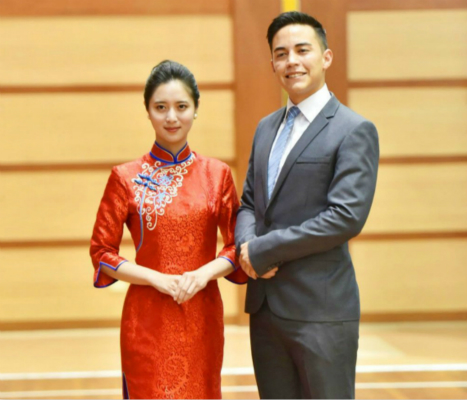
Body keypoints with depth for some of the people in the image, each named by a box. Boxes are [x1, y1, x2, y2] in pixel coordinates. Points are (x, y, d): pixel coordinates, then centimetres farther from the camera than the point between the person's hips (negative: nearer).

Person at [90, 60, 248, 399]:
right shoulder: (126, 178, -1)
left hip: (203, 315, 2)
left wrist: (205, 273, -11)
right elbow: (101, 251, 0)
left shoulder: (217, 174, 4)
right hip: (148, 317, -2)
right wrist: (156, 278, -12)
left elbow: (237, 244, 8)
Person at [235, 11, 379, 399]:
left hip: (320, 309, -6)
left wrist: (262, 251, -15)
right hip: (265, 306, 7)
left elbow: (347, 216, -17)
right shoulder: (266, 127, 15)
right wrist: (247, 244, -6)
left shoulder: (355, 130, -8)